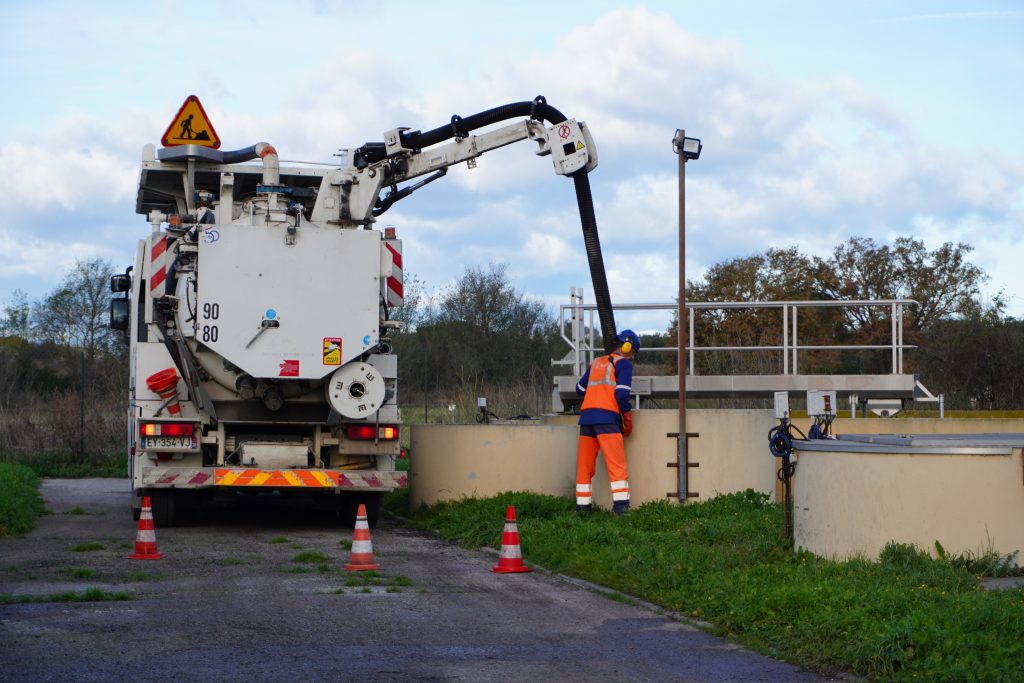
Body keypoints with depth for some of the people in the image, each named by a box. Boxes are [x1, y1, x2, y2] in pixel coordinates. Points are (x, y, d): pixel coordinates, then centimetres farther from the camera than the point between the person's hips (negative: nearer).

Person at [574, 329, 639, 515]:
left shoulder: (596, 363, 24)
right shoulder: (623, 363, 5)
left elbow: (580, 389, 29)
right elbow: (622, 393, -7)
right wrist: (628, 419, 2)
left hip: (586, 416, 6)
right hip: (607, 417, -6)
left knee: (585, 464, 9)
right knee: (617, 464, -9)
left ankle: (583, 506, 10)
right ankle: (620, 505, -19)